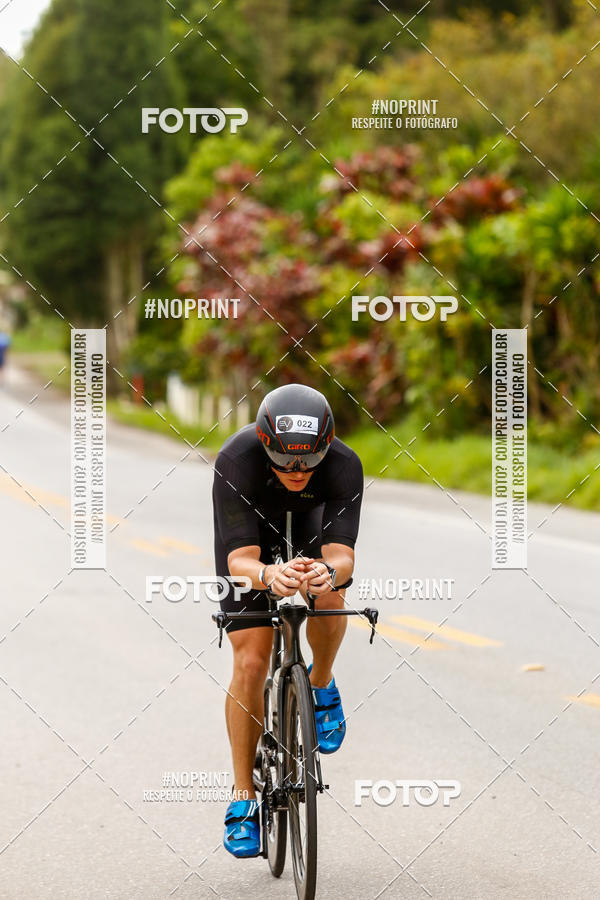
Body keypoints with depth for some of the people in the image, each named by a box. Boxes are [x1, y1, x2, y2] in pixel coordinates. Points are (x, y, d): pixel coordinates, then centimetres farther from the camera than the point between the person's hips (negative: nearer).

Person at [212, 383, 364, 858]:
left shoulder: (344, 465, -36)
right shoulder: (237, 460, -40)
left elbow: (342, 554, -41)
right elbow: (240, 560, -43)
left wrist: (329, 573, -65)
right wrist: (268, 576, -66)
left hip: (311, 525, 2)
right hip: (249, 530, -1)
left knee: (329, 599, -29)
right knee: (251, 662, -11)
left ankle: (321, 685, 5)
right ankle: (244, 799, 1)